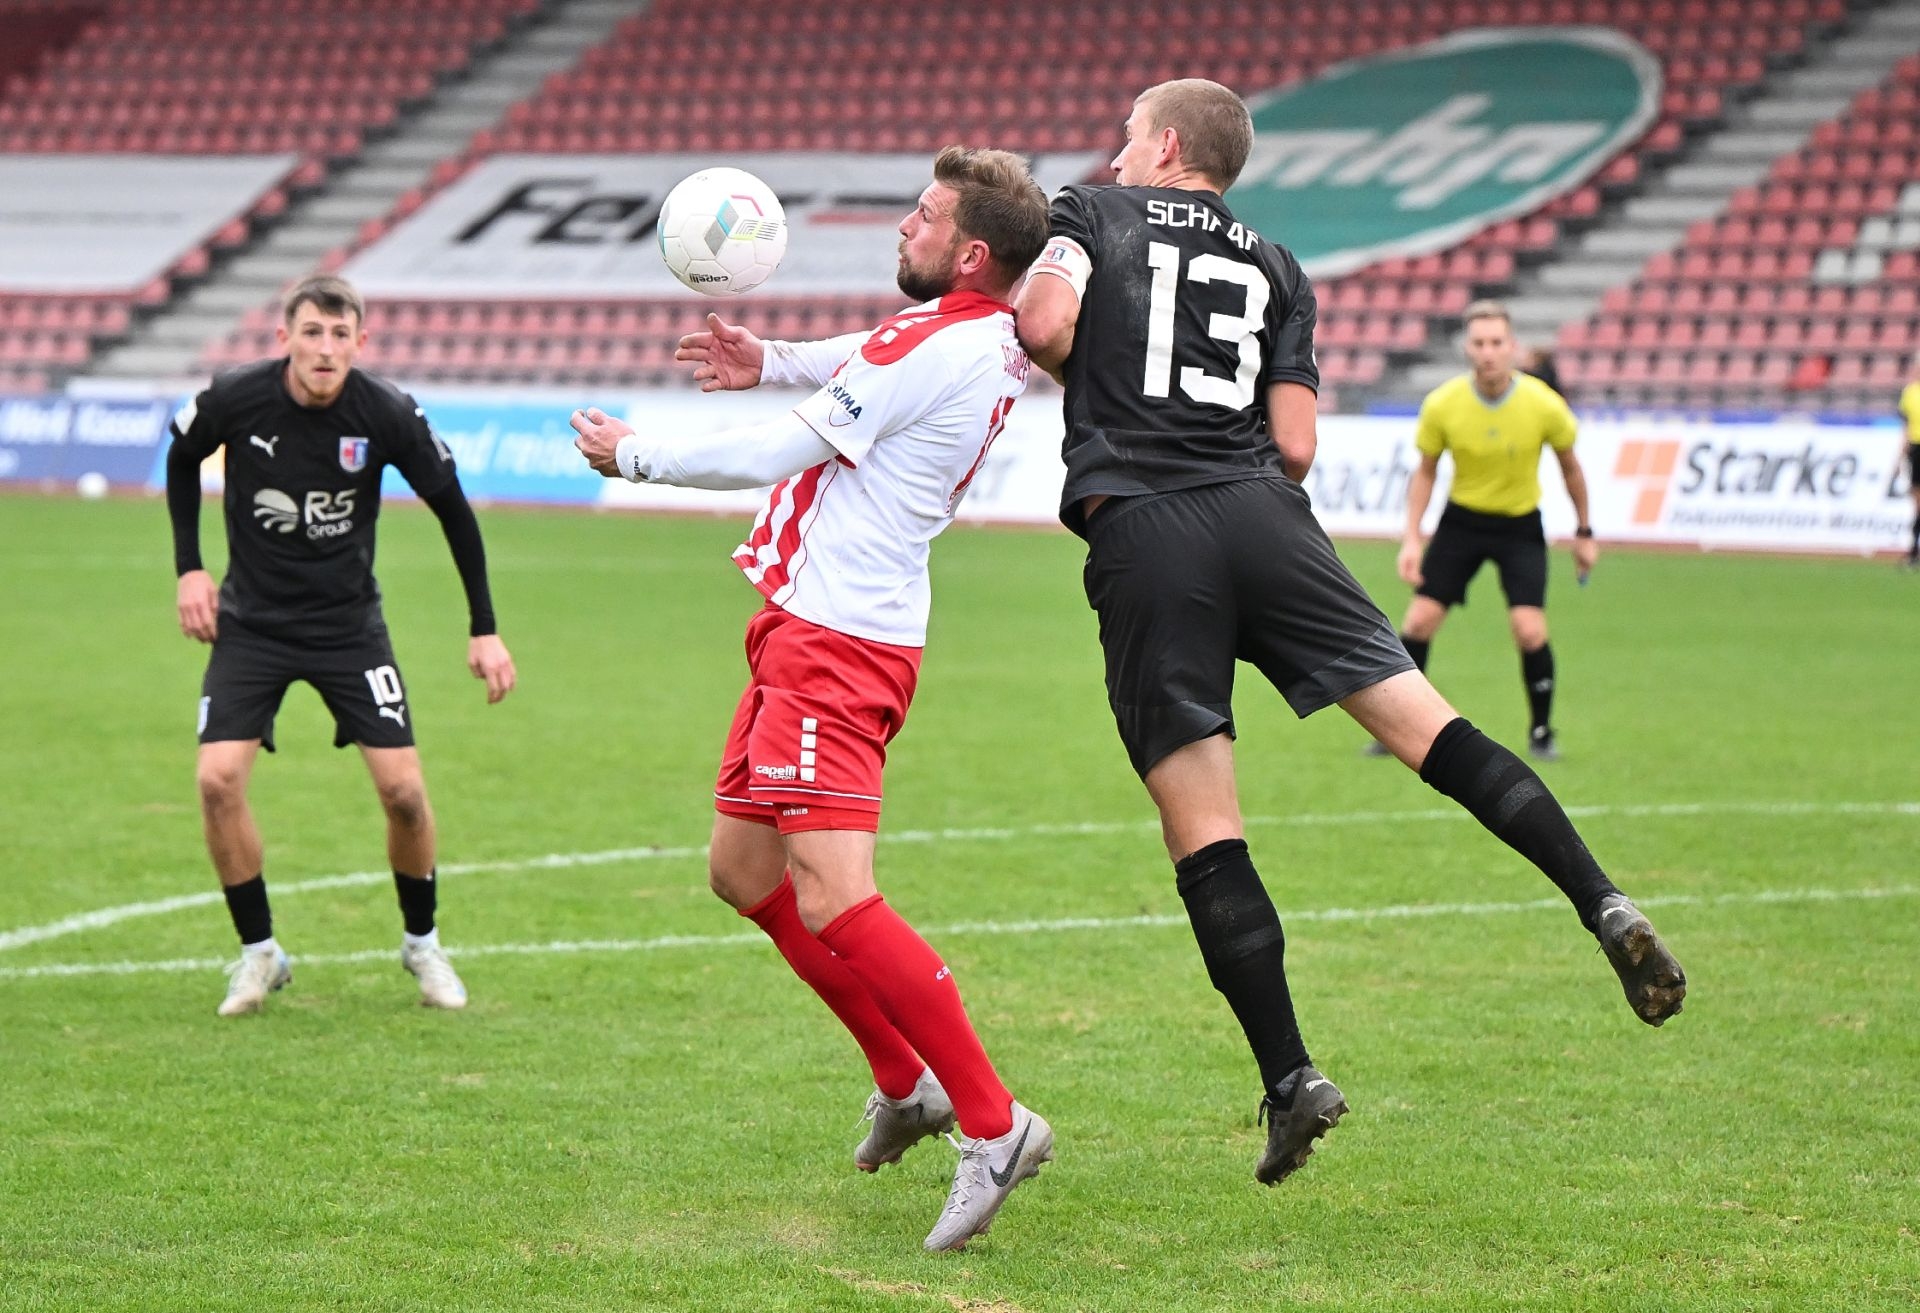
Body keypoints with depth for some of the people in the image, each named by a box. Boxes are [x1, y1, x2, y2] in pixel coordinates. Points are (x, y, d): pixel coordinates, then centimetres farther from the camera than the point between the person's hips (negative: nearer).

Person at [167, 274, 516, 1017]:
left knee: (403, 789, -8)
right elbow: (182, 457, 7)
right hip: (252, 622, 0)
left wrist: (484, 631, -4)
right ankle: (259, 954, 4)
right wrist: (189, 568, 1)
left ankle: (422, 944, 18)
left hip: (349, 622, 0)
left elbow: (452, 507, -3)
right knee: (218, 780, -16)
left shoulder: (387, 415, -17)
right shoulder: (236, 399, -17)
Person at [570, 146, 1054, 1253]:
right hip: (810, 631, 11)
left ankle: (993, 1124, -17)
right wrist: (773, 360, 21)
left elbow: (775, 454, -14)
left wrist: (633, 453, 0)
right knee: (745, 872, 18)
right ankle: (905, 1082, 24)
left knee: (832, 900, -20)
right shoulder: (990, 335, 11)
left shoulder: (938, 350, -18)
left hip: (836, 642, -11)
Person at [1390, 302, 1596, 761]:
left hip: (1521, 524, -1)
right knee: (1419, 621, -6)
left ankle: (1541, 732, 6)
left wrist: (1584, 533, 7)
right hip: (1461, 520, 1)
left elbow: (1569, 467, 0)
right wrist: (1411, 539, -9)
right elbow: (1425, 473, -1)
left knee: (1530, 630, -15)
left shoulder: (1544, 405, -18)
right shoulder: (1441, 405, -16)